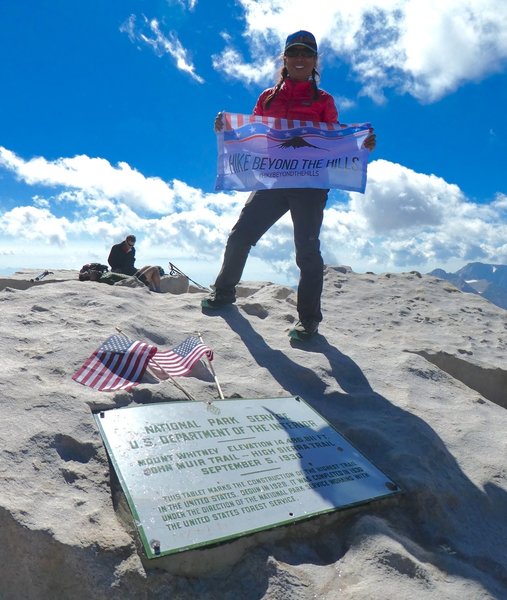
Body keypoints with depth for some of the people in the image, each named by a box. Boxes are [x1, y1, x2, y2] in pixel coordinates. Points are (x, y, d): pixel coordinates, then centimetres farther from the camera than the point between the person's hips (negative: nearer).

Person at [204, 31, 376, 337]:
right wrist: (227, 129, -2)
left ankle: (309, 318, 2)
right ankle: (224, 292, 21)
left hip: (310, 183, -3)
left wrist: (361, 145, -12)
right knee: (240, 235, -1)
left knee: (307, 250, -5)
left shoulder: (323, 100, 10)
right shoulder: (268, 97, 18)